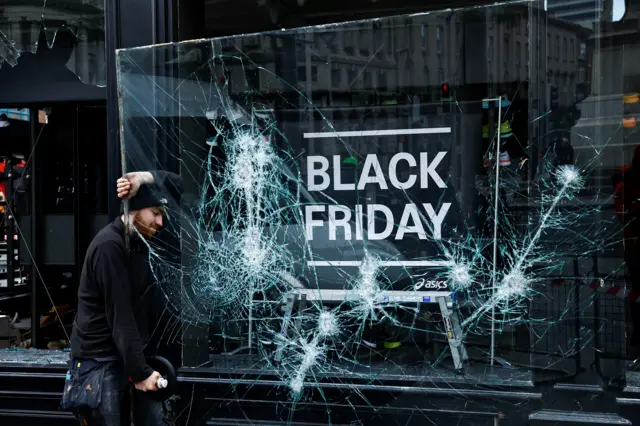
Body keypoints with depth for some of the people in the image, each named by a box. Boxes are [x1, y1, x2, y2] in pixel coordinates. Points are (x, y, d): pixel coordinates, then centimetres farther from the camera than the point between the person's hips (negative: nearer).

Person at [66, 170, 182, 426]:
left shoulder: (140, 235, 6)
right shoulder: (109, 245, -20)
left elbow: (177, 184, 12)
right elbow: (120, 318, -23)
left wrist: (147, 179, -9)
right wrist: (139, 372, -23)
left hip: (132, 352, 8)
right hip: (100, 360, -8)